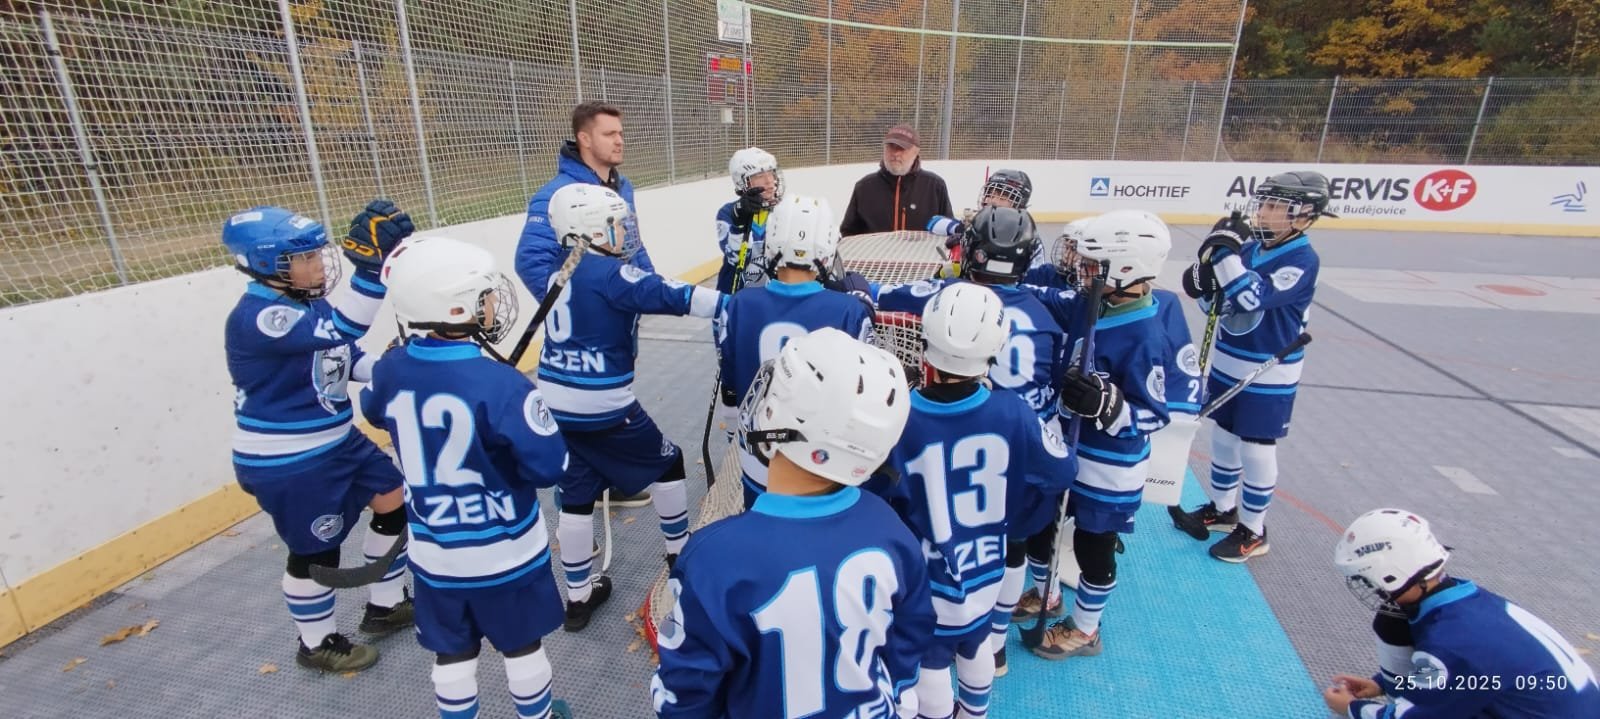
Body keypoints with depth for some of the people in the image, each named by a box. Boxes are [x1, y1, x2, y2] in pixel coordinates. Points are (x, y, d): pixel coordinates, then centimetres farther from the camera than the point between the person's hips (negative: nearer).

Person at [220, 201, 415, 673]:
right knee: (315, 551, 6)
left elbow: (342, 358, 12)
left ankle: (386, 607, 32)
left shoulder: (305, 303, 4)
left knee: (394, 500, 14)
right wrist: (371, 266, -51)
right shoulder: (256, 317, -26)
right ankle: (317, 644, 32)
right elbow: (337, 328, -42)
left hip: (338, 440, 9)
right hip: (286, 464, -9)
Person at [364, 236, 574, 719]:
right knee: (522, 644, 19)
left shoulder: (391, 371, -10)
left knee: (452, 652, 23)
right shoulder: (500, 384, -28)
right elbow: (549, 466, -23)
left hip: (434, 552, 4)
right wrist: (529, 416, -6)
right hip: (506, 551, -4)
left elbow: (375, 411, 14)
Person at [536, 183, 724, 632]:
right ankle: (680, 550, 32)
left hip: (556, 406, 8)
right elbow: (670, 297, -24)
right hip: (601, 408, -7)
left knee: (577, 495, 15)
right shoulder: (609, 272, -15)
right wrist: (734, 304, -26)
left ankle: (578, 597, 25)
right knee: (667, 462, 15)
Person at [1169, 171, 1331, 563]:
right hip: (1227, 364, 7)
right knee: (1223, 437, 18)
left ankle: (1252, 530, 22)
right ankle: (1221, 509, 36)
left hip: (1268, 377, -7)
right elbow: (1217, 304, 4)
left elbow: (1251, 298, -33)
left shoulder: (1302, 260, -19)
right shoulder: (1249, 248, 1)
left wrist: (1228, 249, -32)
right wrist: (1206, 274, -15)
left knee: (1256, 449, 5)